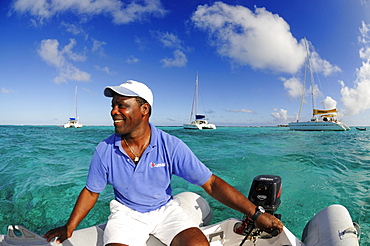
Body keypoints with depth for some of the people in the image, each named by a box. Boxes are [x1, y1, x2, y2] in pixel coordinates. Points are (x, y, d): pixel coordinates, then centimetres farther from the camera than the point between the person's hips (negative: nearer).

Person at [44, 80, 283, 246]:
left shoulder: (171, 146, -20)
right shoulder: (105, 151, -13)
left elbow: (211, 183, -18)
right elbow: (91, 191, 4)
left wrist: (255, 213, -22)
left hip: (165, 209, -1)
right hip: (126, 212, 1)